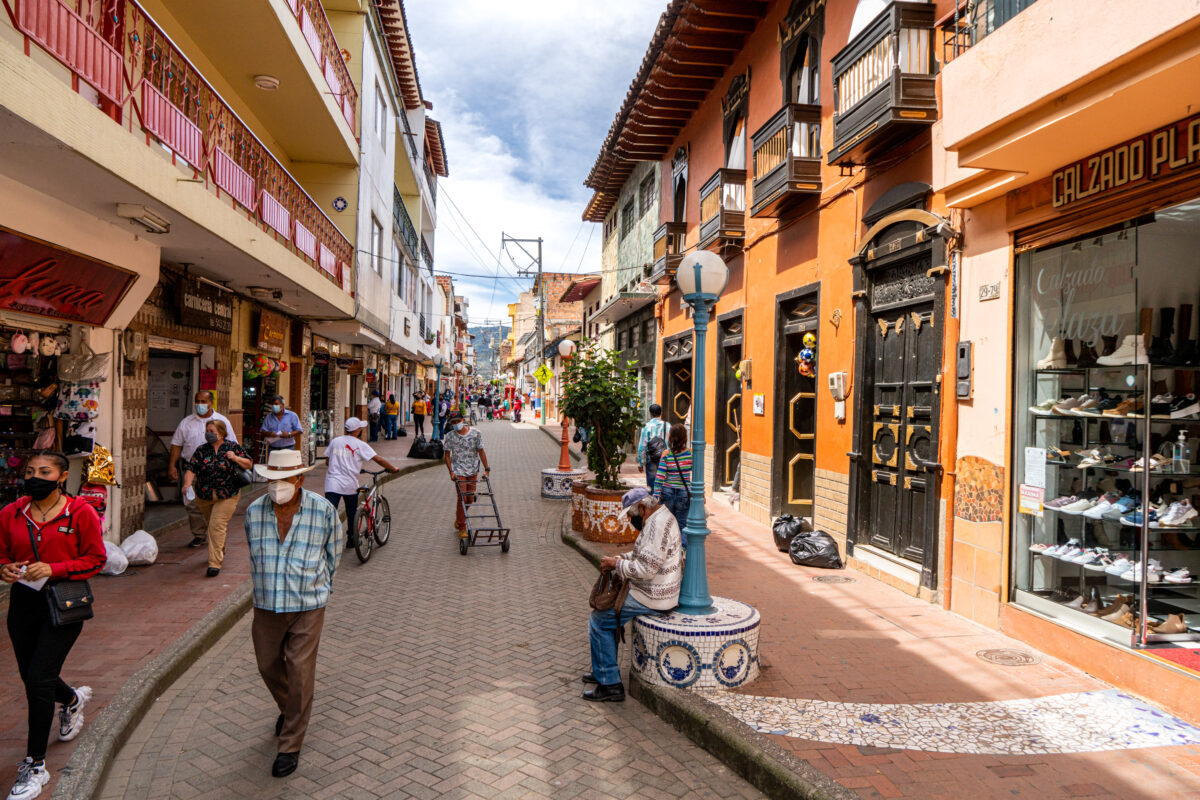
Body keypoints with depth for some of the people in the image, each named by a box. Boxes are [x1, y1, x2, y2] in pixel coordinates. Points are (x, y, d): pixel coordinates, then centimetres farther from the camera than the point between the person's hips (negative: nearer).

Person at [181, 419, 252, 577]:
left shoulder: (233, 447, -2)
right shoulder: (201, 450, 2)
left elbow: (249, 464, 2)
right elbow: (191, 469, -7)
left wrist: (236, 458, -15)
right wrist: (187, 484, -26)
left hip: (227, 495, -4)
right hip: (204, 495, 4)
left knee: (217, 526, -14)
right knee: (212, 525, 18)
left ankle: (215, 563, -12)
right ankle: (220, 552, 43)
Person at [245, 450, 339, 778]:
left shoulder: (323, 511, -13)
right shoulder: (254, 512, -6)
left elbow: (332, 554, 4)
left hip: (307, 606, -3)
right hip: (266, 606, 3)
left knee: (300, 673, -1)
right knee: (268, 666, 17)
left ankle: (290, 746, 15)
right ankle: (288, 709, 47)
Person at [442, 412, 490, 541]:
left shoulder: (475, 433, -5)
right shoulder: (450, 436, -6)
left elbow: (481, 451, -2)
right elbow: (447, 455, -1)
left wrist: (486, 469, -6)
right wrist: (451, 472, -11)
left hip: (473, 470, 3)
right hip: (458, 471, -2)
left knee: (470, 498, 9)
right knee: (462, 498, -9)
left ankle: (459, 520, 34)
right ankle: (462, 528, 2)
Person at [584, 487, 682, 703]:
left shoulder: (659, 524, -23)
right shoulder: (658, 519, 12)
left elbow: (645, 569, -27)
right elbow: (645, 555, 23)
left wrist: (616, 564, -14)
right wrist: (621, 558, 8)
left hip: (652, 598, -11)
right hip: (654, 590, 11)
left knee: (599, 620, -6)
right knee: (605, 607, 20)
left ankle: (610, 684, 1)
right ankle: (604, 670, 29)